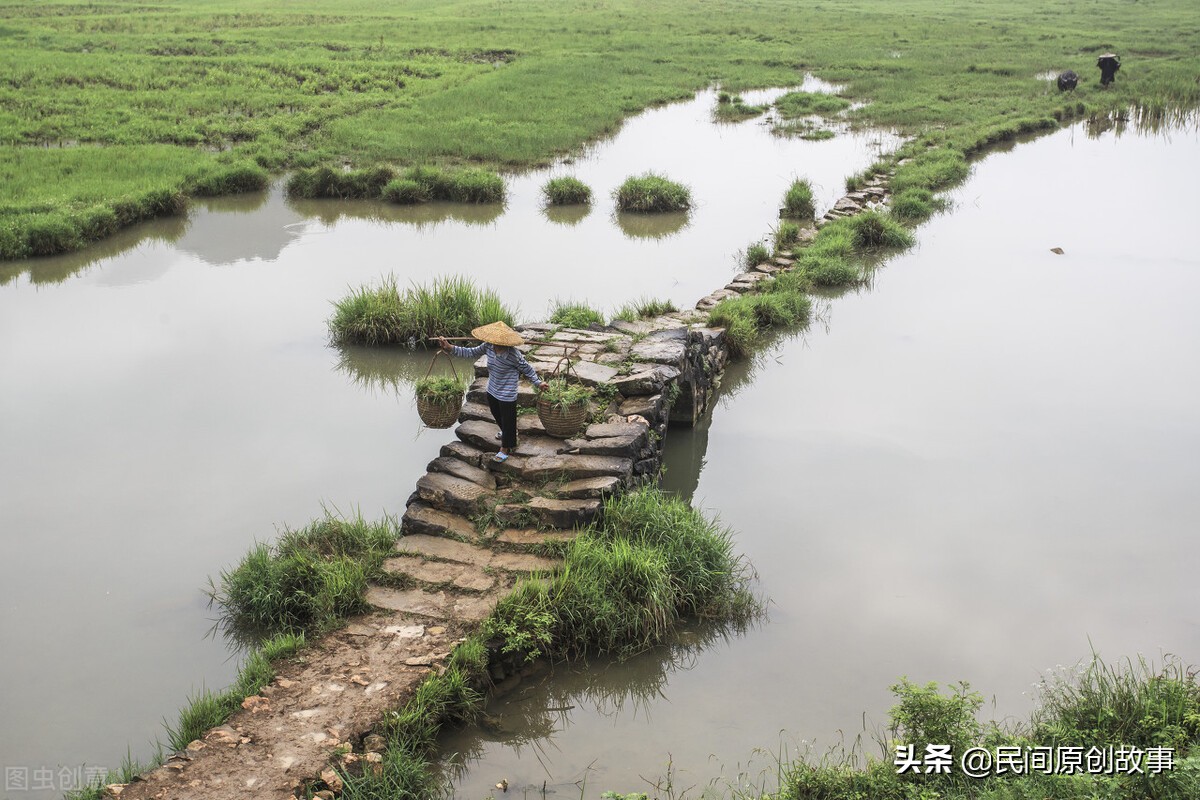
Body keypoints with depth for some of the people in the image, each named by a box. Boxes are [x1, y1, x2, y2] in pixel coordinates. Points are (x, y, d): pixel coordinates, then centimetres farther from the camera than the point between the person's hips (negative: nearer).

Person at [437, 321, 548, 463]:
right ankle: (507, 433, 61)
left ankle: (504, 450, 34)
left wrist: (538, 382, -17)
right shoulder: (488, 346, -15)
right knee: (497, 416, 30)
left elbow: (527, 369, -16)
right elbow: (471, 353, 0)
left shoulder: (514, 355, -32)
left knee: (507, 421, 12)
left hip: (507, 395, -7)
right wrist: (450, 348, -5)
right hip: (492, 391, 7)